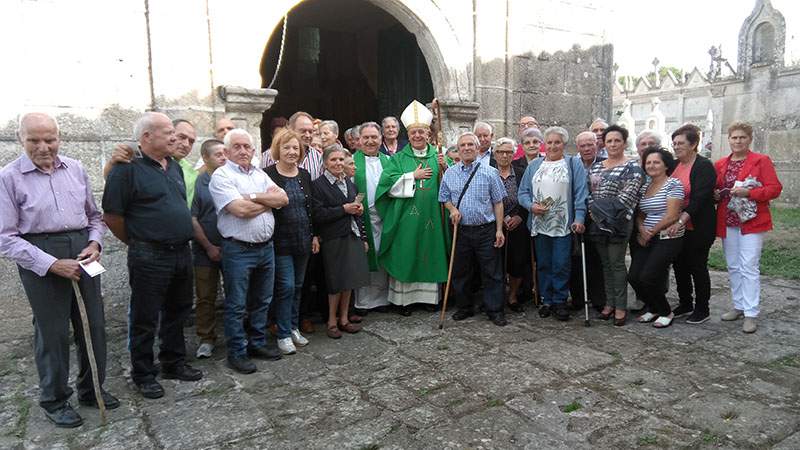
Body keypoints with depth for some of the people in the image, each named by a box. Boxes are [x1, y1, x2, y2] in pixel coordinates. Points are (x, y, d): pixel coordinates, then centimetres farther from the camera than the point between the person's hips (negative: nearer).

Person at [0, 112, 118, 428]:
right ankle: (54, 400, 27)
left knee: (94, 326, 11)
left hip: (82, 253, 4)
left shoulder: (75, 169, 6)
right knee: (52, 332, 6)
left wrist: (94, 243, -5)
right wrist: (52, 264, -17)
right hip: (41, 260, -4)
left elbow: (94, 215, 14)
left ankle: (91, 389, 32)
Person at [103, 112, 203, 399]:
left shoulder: (175, 167, 11)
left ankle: (174, 363, 33)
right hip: (149, 257, -7)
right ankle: (143, 375, 21)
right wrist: (137, 243, 1)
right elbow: (111, 215, -9)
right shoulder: (128, 169, -11)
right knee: (145, 319, 6)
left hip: (181, 254, 7)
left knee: (177, 313, 17)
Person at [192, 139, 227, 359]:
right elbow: (192, 219, -6)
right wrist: (209, 247, -7)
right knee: (206, 297, 7)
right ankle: (206, 339, 20)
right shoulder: (198, 183, -4)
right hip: (206, 250, -2)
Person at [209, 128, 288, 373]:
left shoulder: (260, 174, 13)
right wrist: (269, 200, -4)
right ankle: (237, 352, 16)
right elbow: (241, 209, -20)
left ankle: (257, 343, 31)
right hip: (238, 250, -7)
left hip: (266, 247, 7)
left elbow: (284, 198, 0)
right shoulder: (222, 176, -8)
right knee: (236, 305, 4)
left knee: (262, 301, 16)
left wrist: (253, 196, -12)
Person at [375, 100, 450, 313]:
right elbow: (388, 184, -8)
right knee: (405, 255, 2)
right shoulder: (398, 158, 4)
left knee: (430, 254, 8)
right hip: (405, 216, -1)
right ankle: (404, 298, 12)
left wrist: (444, 168, -14)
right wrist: (413, 176, -11)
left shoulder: (438, 156, 9)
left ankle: (430, 295, 20)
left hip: (431, 216, 2)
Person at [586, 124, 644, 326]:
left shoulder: (632, 167, -3)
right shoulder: (596, 166, 15)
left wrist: (608, 211, -15)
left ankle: (620, 307, 5)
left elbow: (628, 195, -12)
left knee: (617, 263, -4)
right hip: (597, 222, 6)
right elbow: (588, 191, 14)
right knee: (605, 263, 11)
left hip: (618, 222, -6)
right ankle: (609, 303, 20)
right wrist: (592, 209, -3)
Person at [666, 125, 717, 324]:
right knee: (680, 266, 12)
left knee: (697, 267, 3)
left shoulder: (704, 166, -10)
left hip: (698, 228, -6)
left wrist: (681, 220, -30)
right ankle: (685, 304, 27)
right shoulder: (674, 165, 9)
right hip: (677, 227, 6)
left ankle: (702, 309, 16)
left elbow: (699, 198, -20)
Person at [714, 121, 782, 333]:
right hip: (727, 222, 5)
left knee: (749, 268, -7)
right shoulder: (720, 164, 11)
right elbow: (715, 189, 20)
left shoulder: (761, 161, -2)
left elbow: (775, 188, -8)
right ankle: (739, 306, 24)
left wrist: (749, 192, -21)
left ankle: (751, 314, -2)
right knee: (733, 267, 12)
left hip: (751, 222, -5)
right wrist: (716, 194, -2)